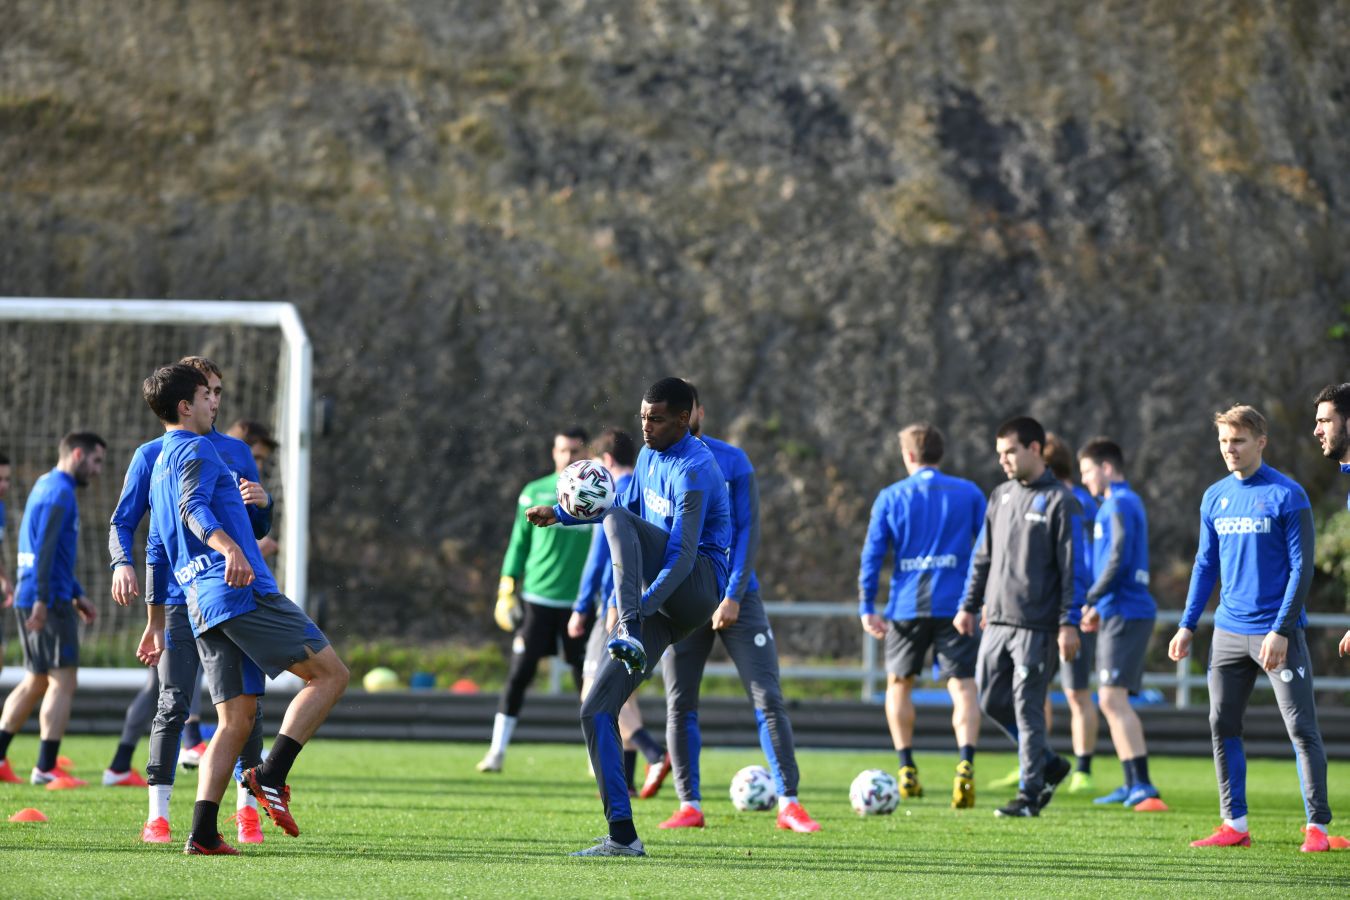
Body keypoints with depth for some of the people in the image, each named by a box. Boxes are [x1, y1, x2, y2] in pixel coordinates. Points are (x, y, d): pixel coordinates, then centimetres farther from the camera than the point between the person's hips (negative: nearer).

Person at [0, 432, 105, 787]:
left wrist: (77, 595, 28)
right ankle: (46, 769, -10)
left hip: (30, 600, 10)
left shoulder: (48, 486, 20)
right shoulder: (59, 492, -11)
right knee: (63, 681, -8)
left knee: (36, 682, 15)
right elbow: (45, 548, -21)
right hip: (50, 602, -10)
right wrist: (42, 599, -25)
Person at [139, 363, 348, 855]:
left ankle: (203, 832, -7)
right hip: (242, 591, -9)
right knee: (330, 673, -4)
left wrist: (155, 623, 33)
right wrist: (228, 547, -40)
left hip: (201, 604, 9)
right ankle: (271, 774, -14)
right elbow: (193, 508, -22)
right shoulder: (196, 450, -2)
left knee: (237, 719, 6)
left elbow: (157, 552, 29)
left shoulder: (162, 464, 26)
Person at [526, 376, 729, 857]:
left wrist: (640, 607, -36)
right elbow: (626, 505, 32)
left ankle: (630, 631, -47)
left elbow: (683, 557, -25)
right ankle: (622, 835, -4)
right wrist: (561, 515, 20)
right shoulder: (651, 455, 13)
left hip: (697, 587, -8)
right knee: (595, 711, -3)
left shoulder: (692, 471, -16)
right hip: (659, 605, 8)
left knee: (617, 519, -30)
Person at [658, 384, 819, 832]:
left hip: (735, 597, -2)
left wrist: (733, 596, -13)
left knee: (768, 699, -7)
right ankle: (689, 805, 9)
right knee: (680, 706, 1)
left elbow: (747, 531, -4)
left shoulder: (731, 461, 0)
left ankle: (789, 803, -6)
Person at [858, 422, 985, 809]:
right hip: (955, 605, 0)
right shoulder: (968, 493, 6)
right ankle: (965, 764, -27)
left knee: (899, 683, 19)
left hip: (907, 606, 0)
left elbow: (872, 553, 1)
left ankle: (906, 770, 19)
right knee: (963, 686, -4)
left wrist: (866, 608, 3)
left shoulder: (891, 497, 5)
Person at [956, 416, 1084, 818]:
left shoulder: (1059, 502, -7)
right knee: (991, 701, 8)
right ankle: (1049, 764, 24)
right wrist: (969, 606, 16)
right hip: (998, 621, 7)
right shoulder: (1000, 497, 14)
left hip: (1037, 626, -7)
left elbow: (1072, 568, -10)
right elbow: (983, 556, 21)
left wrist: (1069, 623, -15)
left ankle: (1030, 795, 1)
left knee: (1027, 708, -6)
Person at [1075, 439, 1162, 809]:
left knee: (1113, 698, -15)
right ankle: (1133, 786, 18)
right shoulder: (1124, 502, 20)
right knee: (1112, 702, 14)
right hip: (1122, 612, 10)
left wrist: (1092, 601, -10)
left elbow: (1119, 561, -20)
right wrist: (1099, 608, 17)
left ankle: (1143, 786, -21)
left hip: (1125, 612, -10)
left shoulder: (1120, 504, -11)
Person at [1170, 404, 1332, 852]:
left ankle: (1317, 827, -2)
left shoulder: (1287, 495, -7)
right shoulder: (1215, 497, 10)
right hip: (1229, 631, 6)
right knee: (1222, 726, 5)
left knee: (1301, 728, -5)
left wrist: (1281, 630, -16)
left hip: (1278, 633, -6)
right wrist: (1187, 625, 11)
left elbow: (1301, 568, -9)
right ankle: (1235, 824, 12)